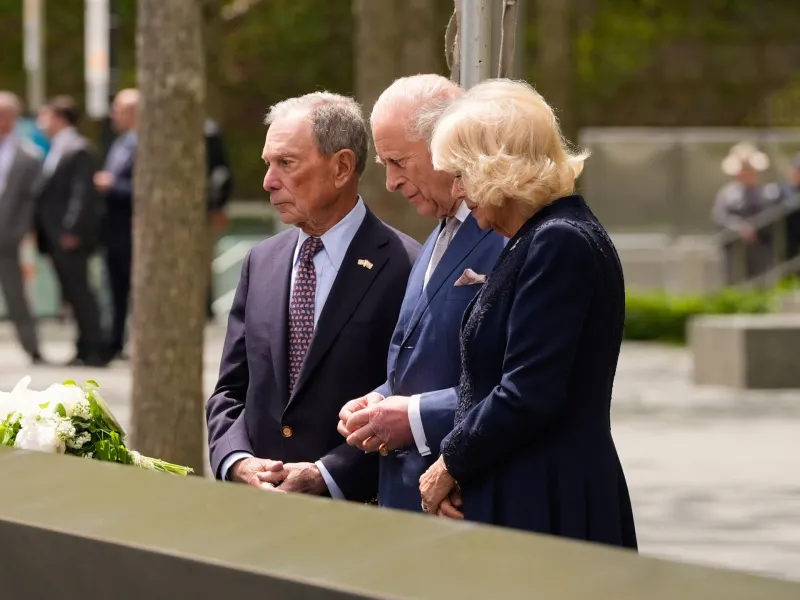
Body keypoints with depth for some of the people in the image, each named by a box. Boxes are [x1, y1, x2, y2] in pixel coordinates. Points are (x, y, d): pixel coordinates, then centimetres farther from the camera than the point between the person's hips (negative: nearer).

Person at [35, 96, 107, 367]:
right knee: (74, 293, 9)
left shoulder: (79, 150, -12)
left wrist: (72, 230, -21)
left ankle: (94, 350, -5)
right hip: (55, 237, 9)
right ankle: (86, 350, 12)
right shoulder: (56, 149, 16)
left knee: (79, 291, -7)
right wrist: (42, 231, 13)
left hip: (70, 237, -9)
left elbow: (83, 193, -18)